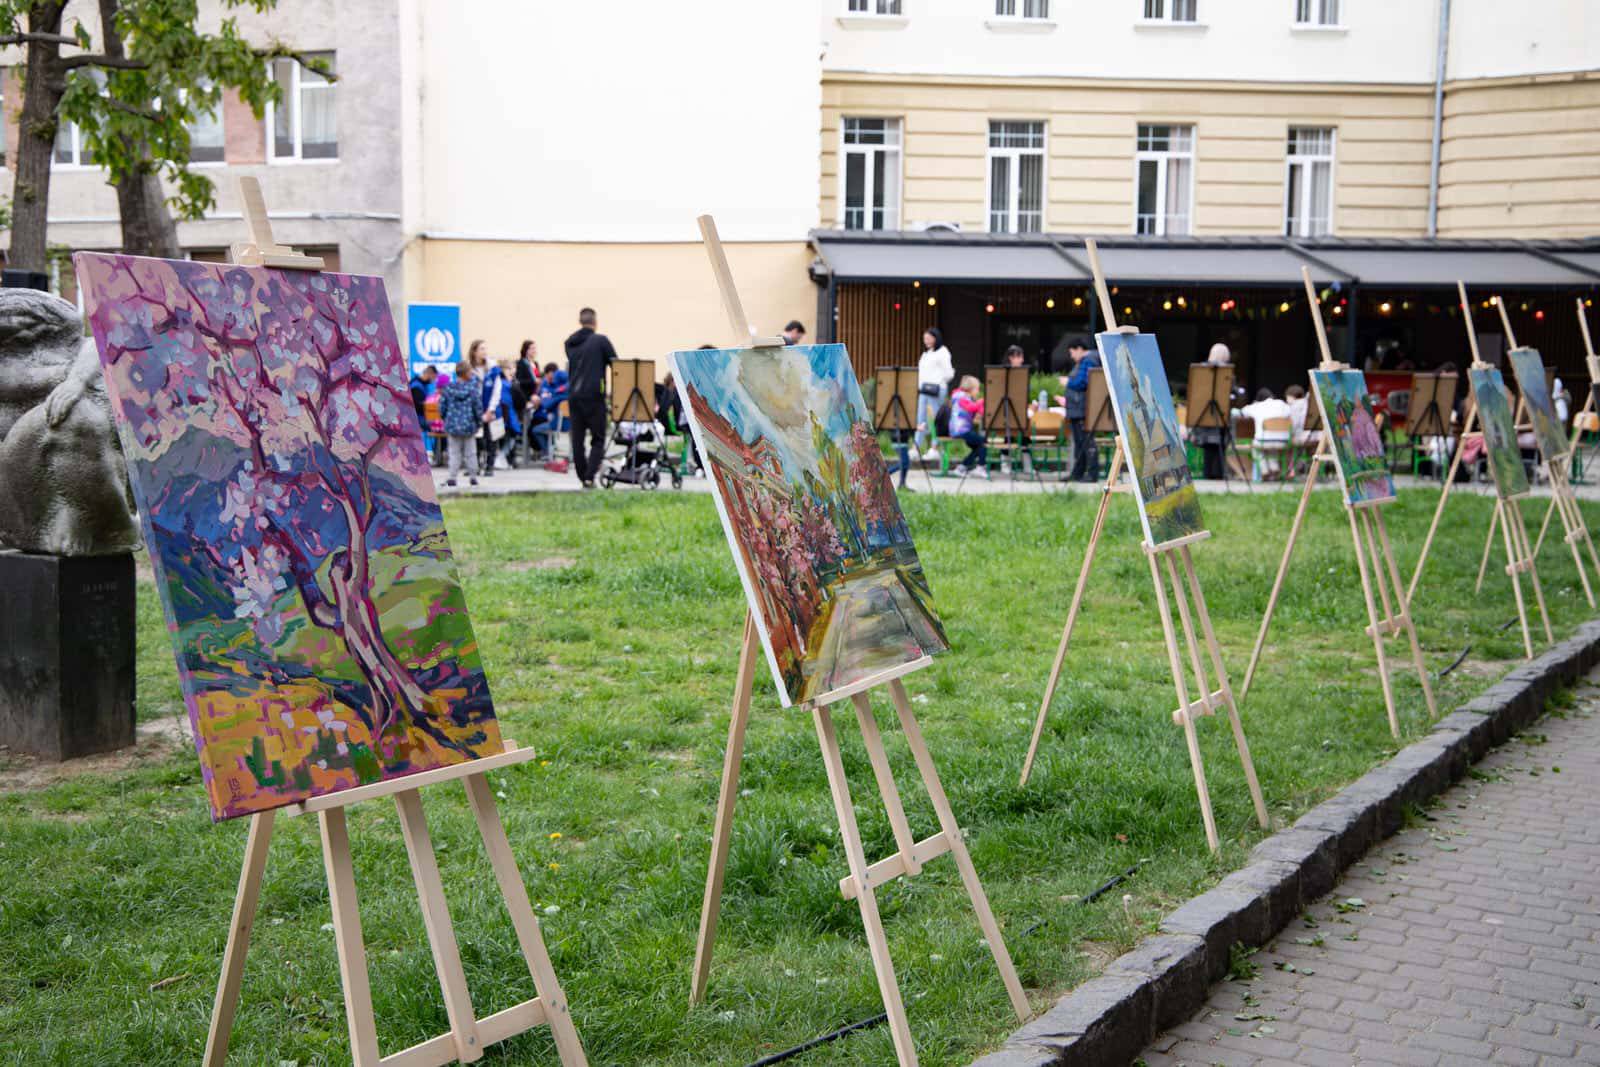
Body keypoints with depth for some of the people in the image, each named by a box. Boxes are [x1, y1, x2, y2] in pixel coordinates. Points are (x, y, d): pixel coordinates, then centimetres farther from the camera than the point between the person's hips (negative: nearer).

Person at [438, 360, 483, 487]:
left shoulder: (448, 388, -4)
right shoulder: (473, 389, -10)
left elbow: (442, 406, 0)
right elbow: (478, 407, -7)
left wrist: (445, 419, 17)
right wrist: (479, 421, 8)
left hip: (452, 425, 1)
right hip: (469, 426, -1)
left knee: (454, 452, 8)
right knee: (470, 452, 13)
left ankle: (452, 477, 2)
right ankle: (472, 476, 17)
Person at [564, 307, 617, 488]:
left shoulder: (569, 343, 11)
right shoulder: (601, 340, -3)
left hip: (573, 396, 4)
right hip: (594, 396, -4)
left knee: (577, 440, 9)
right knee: (598, 439, 2)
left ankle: (582, 477, 8)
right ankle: (590, 476, -12)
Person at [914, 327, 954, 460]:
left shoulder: (942, 353, -4)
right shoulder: (926, 353, 20)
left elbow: (949, 374, -8)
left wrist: (937, 384, -10)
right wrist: (921, 386, 10)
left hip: (936, 391, -8)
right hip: (924, 390, 8)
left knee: (935, 420, -5)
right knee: (921, 421, 5)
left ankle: (935, 449, -2)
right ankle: (916, 449, 4)